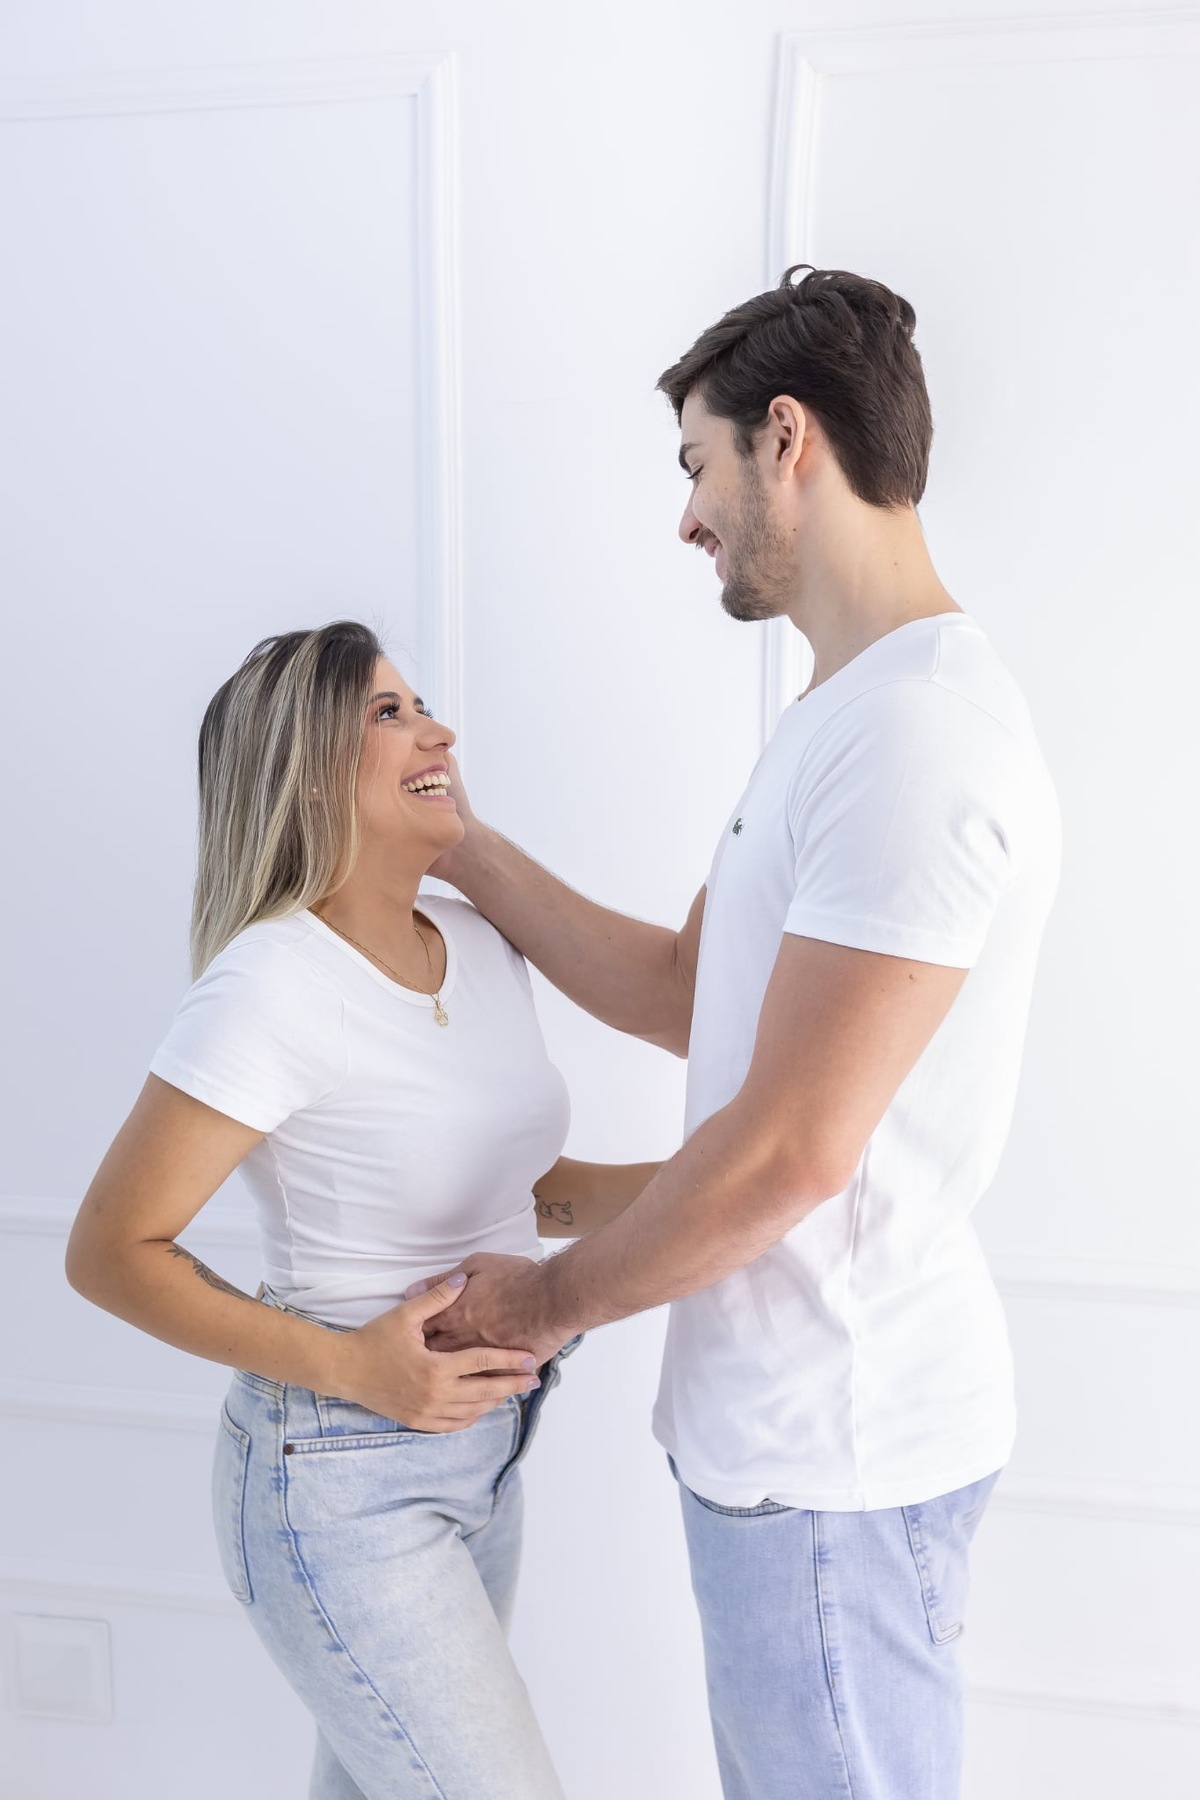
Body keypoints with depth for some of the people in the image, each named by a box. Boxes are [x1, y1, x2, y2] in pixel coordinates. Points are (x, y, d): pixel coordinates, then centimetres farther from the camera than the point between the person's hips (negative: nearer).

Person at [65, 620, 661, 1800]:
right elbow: (111, 1252, -15)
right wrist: (349, 1367, -22)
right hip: (343, 1477, -7)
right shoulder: (270, 985, -21)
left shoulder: (480, 948, 1)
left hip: (478, 1448, 7)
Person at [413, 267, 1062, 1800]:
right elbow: (687, 994, 13)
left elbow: (792, 1147, -25)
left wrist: (547, 1300, -11)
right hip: (786, 1410, 10)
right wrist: (469, 852, 12)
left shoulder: (919, 731, -23)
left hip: (831, 1443, -10)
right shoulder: (847, 714, 12)